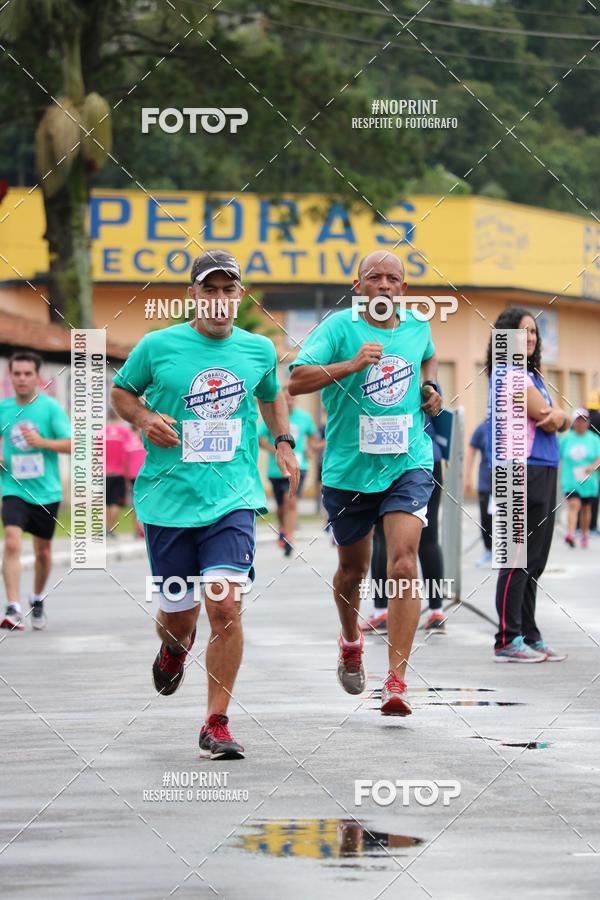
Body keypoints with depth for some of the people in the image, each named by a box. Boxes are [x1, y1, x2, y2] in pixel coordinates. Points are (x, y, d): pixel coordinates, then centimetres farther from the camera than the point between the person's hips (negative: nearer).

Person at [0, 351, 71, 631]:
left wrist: (41, 442, -24)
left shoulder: (50, 407, -7)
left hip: (46, 491, 0)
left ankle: (37, 600, 38)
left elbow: (71, 444, -10)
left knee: (43, 550, 13)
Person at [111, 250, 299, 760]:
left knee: (225, 605, -17)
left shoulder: (259, 349, 6)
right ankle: (175, 646, 49)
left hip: (233, 500, 0)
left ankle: (217, 724, -7)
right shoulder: (158, 346, -1)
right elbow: (120, 391, 13)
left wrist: (284, 441, 11)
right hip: (168, 501, 0)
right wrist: (143, 417, -7)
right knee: (177, 613, 9)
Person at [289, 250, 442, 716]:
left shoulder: (418, 326, 5)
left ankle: (396, 682, -18)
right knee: (353, 569, 16)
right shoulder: (339, 327, -8)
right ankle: (351, 640, 48)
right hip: (349, 468, -1)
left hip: (408, 463, 1)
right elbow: (297, 381, -19)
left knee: (404, 565, -17)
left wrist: (430, 387, 13)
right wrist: (352, 364, -29)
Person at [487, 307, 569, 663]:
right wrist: (553, 416, 9)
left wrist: (557, 416, -10)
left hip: (543, 471, 10)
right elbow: (544, 417, -13)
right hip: (522, 470, -10)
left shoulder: (531, 374, 20)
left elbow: (560, 419, 12)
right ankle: (509, 640, -8)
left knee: (534, 561, 12)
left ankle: (529, 636, 16)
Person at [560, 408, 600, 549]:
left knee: (586, 508, 14)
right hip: (570, 480, -1)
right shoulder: (566, 439, 3)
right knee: (574, 504, -20)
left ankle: (585, 535, 31)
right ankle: (570, 533, -32)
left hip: (588, 481, 1)